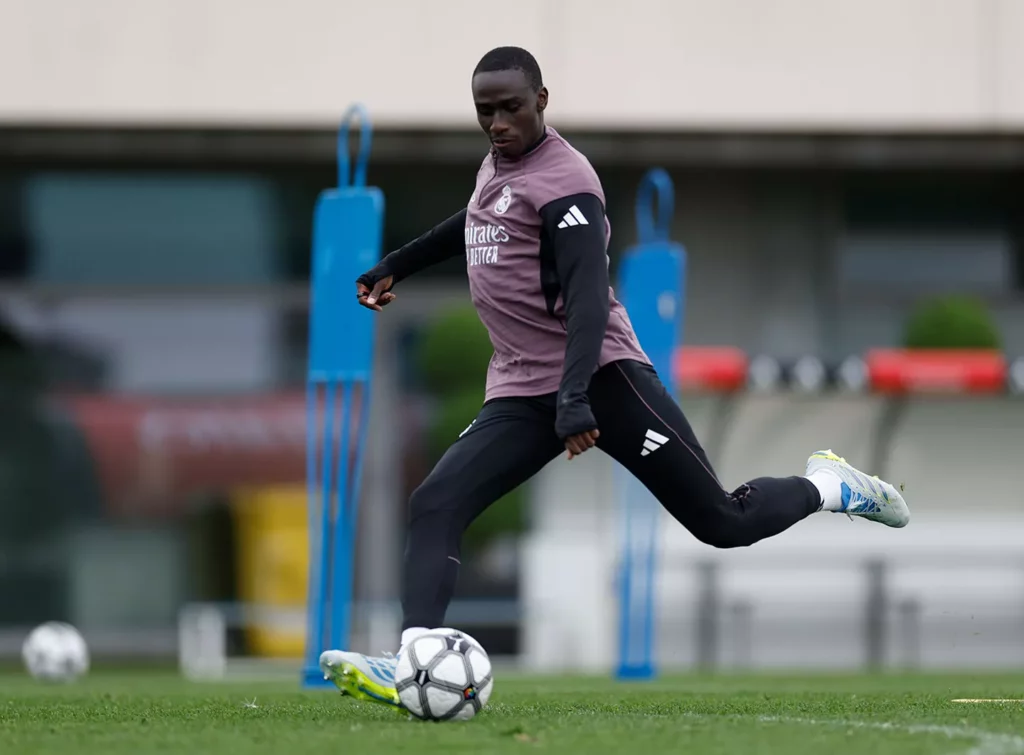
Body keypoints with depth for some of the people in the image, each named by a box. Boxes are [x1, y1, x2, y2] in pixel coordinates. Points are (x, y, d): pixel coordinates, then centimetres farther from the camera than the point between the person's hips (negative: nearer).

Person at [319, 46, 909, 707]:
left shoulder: (563, 181, -13)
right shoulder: (497, 165, 14)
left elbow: (588, 298, -23)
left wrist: (576, 400, -35)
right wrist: (395, 267, 44)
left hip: (600, 377, -7)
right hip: (520, 396, 7)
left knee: (722, 522, -3)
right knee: (435, 506, -16)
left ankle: (828, 486, 26)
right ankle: (412, 664, -29)